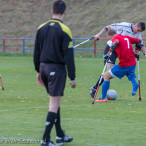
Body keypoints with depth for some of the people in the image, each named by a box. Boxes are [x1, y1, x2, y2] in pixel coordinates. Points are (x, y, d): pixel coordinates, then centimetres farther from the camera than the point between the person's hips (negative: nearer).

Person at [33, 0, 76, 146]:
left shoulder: (41, 28, 7)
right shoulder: (64, 30, -11)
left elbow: (36, 52, 13)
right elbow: (69, 56, -12)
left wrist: (38, 71, 21)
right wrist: (72, 77, -8)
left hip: (43, 67, 6)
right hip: (57, 68, -6)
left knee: (55, 101, 17)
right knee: (54, 104, -4)